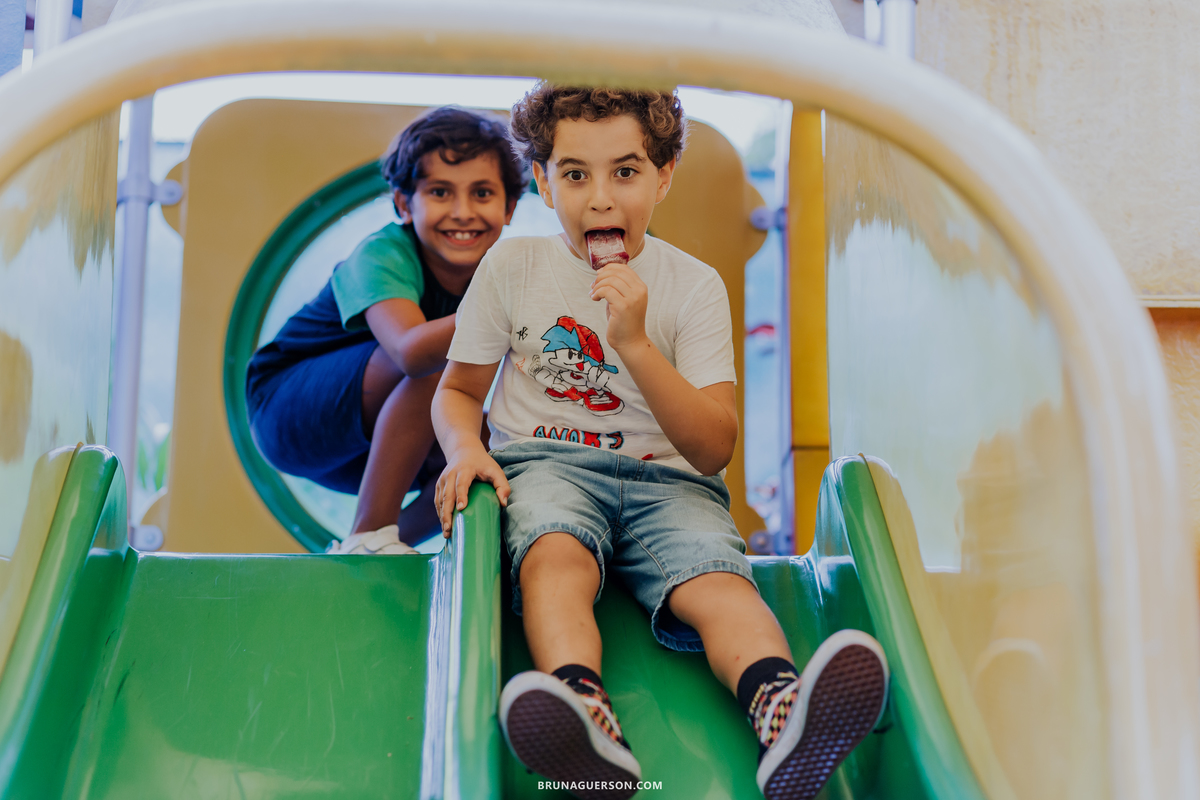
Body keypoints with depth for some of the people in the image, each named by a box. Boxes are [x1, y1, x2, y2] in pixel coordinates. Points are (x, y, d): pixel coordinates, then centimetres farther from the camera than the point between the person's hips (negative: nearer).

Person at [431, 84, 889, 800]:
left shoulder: (694, 285, 2)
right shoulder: (511, 267, 6)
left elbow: (715, 449, -5)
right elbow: (459, 391, 17)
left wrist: (635, 344, -17)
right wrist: (467, 449, -8)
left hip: (665, 478, 1)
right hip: (545, 465, 0)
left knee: (716, 579, -32)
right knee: (554, 555, -36)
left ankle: (784, 714, -58)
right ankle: (586, 713, -62)